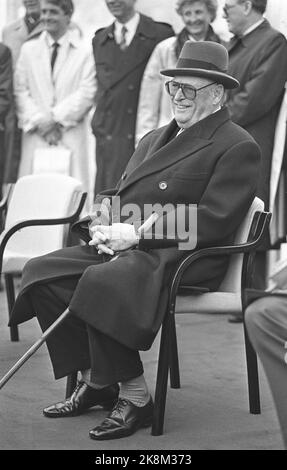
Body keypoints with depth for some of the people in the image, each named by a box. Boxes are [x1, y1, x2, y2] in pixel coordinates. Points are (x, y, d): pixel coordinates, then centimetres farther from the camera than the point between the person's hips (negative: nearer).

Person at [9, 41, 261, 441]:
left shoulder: (238, 147, -4)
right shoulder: (154, 139, 25)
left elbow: (214, 220, -15)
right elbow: (117, 193, 24)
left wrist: (137, 233, -19)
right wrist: (103, 224, -1)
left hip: (182, 258, -9)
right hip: (127, 249, 9)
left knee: (102, 281, -35)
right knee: (41, 271, -9)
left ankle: (134, 398, -21)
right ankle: (94, 381, -3)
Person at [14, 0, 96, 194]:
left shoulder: (85, 53, 5)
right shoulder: (28, 49, 14)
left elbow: (87, 94, -2)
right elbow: (21, 91, 8)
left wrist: (56, 118, -9)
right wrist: (39, 121, -6)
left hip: (71, 137, -2)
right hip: (35, 136, 2)